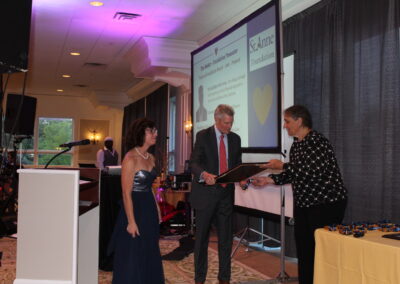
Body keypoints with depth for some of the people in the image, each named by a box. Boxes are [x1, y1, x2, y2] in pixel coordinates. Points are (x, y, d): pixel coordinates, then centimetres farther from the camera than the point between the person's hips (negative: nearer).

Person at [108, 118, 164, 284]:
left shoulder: (151, 158, 8)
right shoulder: (130, 158, -16)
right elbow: (126, 193, -18)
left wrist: (157, 210, 10)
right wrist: (131, 221, -20)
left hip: (149, 209, 8)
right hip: (134, 208, -8)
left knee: (149, 255, 18)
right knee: (132, 257, 5)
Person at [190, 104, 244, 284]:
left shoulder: (235, 139, 9)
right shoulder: (203, 136, -4)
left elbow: (238, 164, 14)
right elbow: (194, 163, -11)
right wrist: (204, 174, -32)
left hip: (226, 194, 4)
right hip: (205, 193, -3)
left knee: (226, 239, 8)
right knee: (201, 238, 7)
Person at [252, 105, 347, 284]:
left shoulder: (318, 142, -16)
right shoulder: (296, 144, 9)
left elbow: (313, 170, -27)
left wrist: (282, 166, -18)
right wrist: (268, 180, 5)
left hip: (326, 204, -8)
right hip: (303, 204, 8)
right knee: (303, 249, 12)